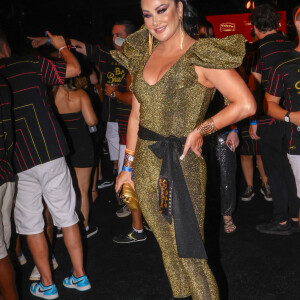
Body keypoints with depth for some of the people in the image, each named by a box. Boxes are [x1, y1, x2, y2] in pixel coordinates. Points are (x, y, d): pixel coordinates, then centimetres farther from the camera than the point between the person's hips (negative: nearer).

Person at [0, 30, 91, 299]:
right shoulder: (30, 64, -3)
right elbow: (75, 69, 5)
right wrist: (61, 46, 21)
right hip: (52, 155, 1)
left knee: (31, 225, 13)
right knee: (67, 217, 13)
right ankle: (80, 276, 24)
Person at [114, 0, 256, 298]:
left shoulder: (201, 56, -9)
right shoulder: (144, 55, 9)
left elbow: (246, 104, -15)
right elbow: (137, 113, 13)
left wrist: (201, 129, -12)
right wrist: (128, 165, 12)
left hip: (180, 166, -6)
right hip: (145, 166, 6)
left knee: (188, 253, 1)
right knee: (168, 249, 18)